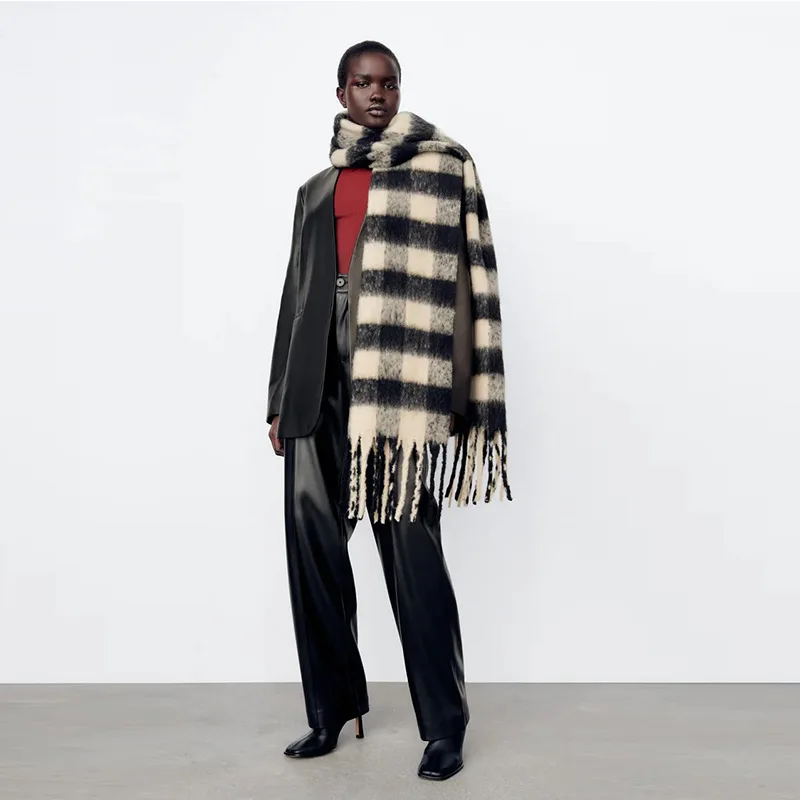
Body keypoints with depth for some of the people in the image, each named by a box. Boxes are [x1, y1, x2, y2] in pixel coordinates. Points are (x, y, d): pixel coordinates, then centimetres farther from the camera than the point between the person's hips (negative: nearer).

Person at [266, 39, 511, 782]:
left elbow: (454, 285, -2)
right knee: (313, 549, 5)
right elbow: (295, 296, 19)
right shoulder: (316, 189, 21)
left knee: (412, 554, -4)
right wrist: (280, 401, 13)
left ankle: (444, 725, 9)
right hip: (317, 394, 5)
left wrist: (452, 399, -10)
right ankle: (331, 709, 20)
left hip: (395, 392, -4)